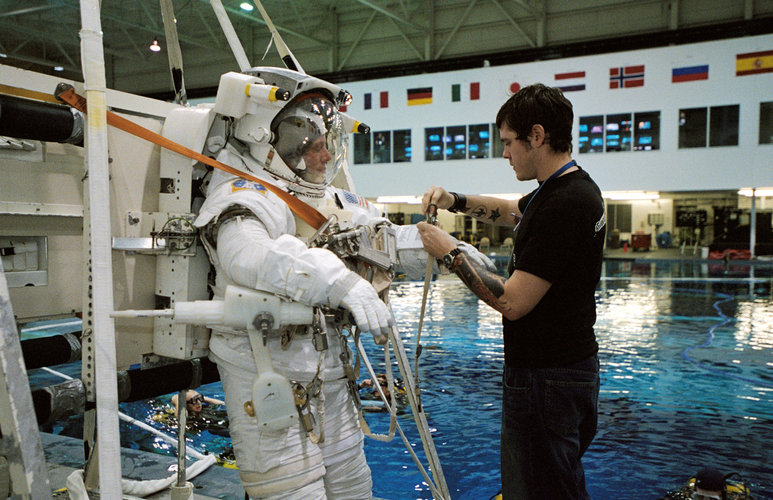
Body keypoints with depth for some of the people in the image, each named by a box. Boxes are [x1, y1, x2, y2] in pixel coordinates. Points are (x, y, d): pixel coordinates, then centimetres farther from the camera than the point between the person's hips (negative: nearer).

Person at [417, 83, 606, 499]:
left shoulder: (565, 204, -24)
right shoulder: (569, 187, 9)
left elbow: (512, 302, -25)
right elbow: (512, 211, 28)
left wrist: (450, 254, -14)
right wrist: (455, 201, 13)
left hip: (546, 379, -10)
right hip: (567, 366, 10)